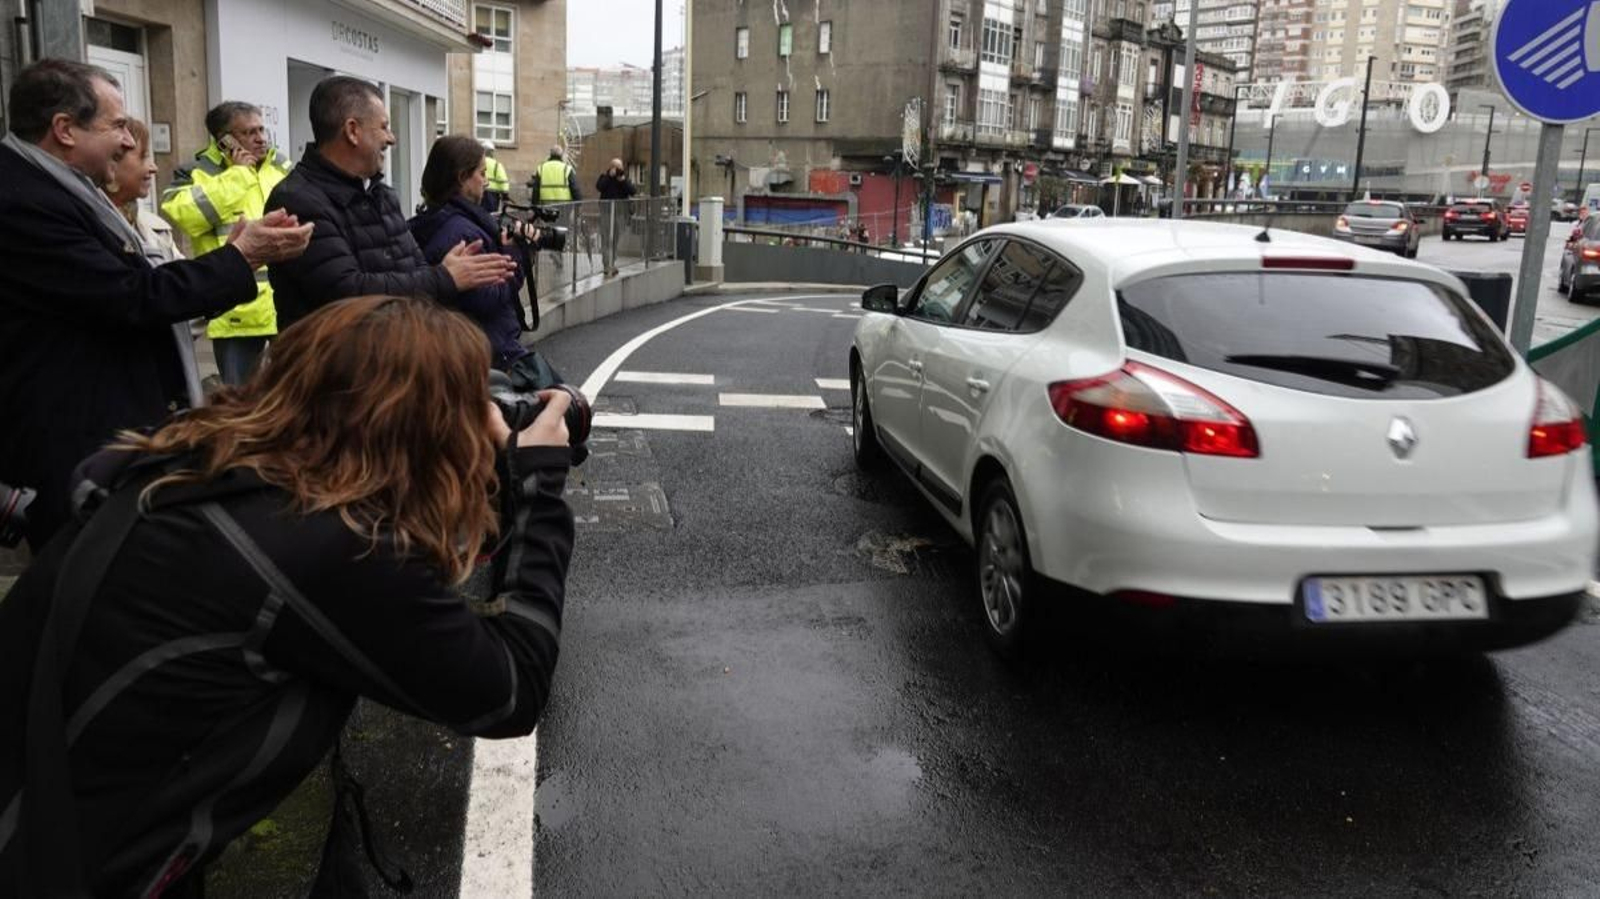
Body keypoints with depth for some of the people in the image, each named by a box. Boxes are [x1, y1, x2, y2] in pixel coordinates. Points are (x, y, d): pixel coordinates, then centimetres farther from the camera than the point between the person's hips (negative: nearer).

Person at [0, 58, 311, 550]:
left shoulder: (52, 187, 11)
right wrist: (240, 257, -14)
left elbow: (126, 286, 10)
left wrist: (233, 252, 2)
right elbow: (133, 297, -22)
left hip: (111, 425, 10)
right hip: (76, 444, -10)